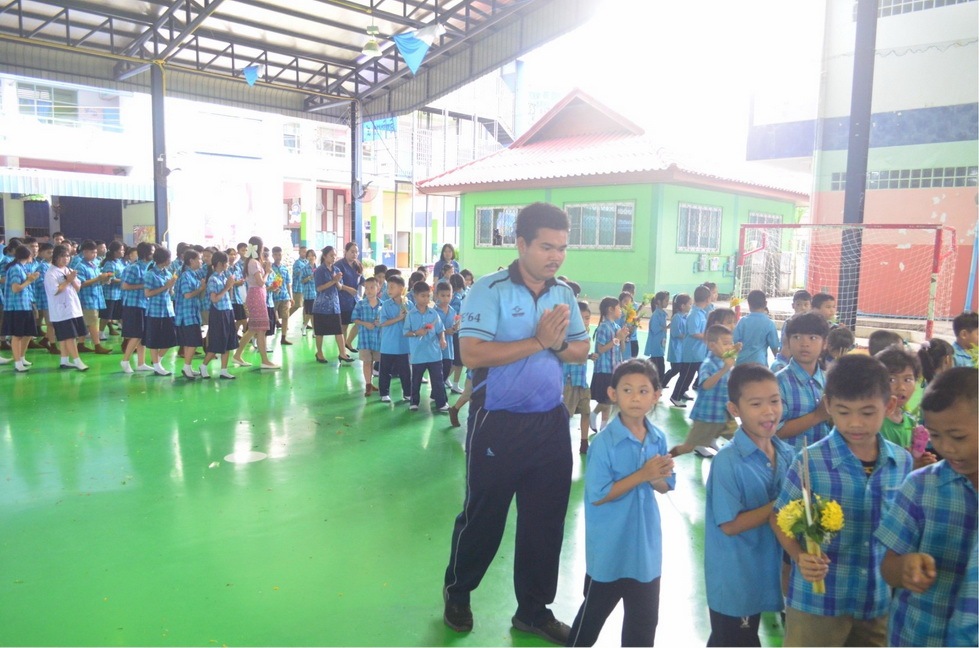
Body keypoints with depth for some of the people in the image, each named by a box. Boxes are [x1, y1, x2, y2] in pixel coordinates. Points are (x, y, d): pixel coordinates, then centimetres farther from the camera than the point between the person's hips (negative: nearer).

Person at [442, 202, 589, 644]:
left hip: (551, 421, 5)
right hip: (499, 423, -5)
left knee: (545, 518, 14)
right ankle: (456, 593, 38)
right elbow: (472, 354, -23)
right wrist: (538, 341, -22)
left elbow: (581, 350, 9)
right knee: (483, 514, 11)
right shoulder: (489, 290, -14)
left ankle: (534, 609, 34)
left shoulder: (564, 294, 5)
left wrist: (558, 345, -13)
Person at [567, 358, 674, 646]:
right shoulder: (604, 441, -19)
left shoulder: (658, 438, -4)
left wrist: (658, 477, -18)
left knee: (645, 620, 19)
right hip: (609, 549, -4)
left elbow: (665, 486, 5)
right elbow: (597, 495, -21)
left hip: (646, 545, 5)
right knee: (594, 613, 16)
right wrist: (641, 474, -24)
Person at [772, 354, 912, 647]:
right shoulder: (811, 461, -16)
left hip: (881, 599, 4)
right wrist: (800, 556, -21)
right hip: (817, 599, -4)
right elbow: (780, 517, -6)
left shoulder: (903, 462, -2)